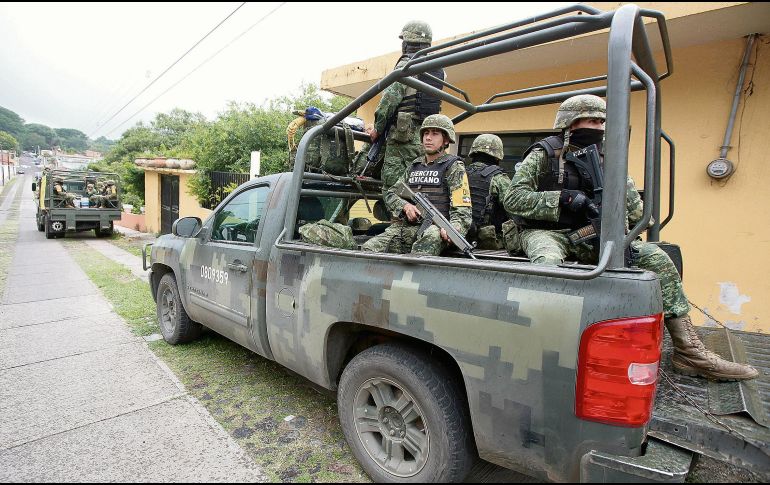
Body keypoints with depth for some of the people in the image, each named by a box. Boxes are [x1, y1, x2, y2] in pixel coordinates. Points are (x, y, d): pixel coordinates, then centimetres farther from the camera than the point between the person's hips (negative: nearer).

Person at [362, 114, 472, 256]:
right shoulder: (415, 166, 23)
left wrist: (453, 228, -27)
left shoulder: (454, 167, 5)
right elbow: (390, 194, 22)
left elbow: (462, 209, -5)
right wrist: (405, 206, -1)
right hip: (407, 227, 5)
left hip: (435, 228, -5)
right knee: (368, 249, -19)